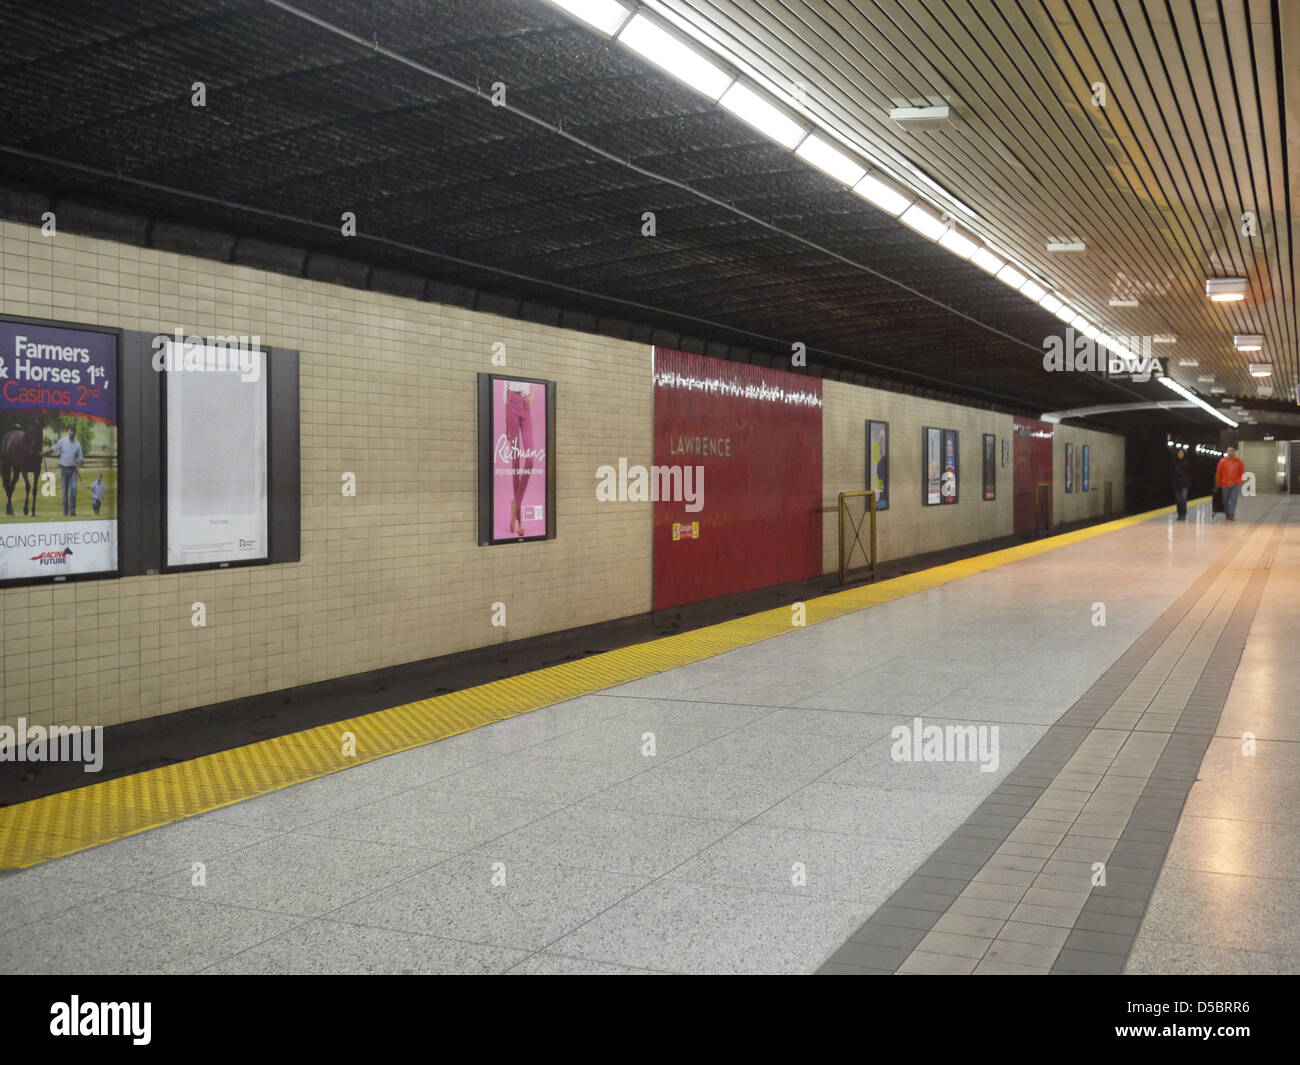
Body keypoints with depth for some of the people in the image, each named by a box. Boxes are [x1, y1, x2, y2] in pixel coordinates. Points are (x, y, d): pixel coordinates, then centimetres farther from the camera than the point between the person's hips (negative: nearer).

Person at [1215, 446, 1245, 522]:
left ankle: (1232, 515, -12)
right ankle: (1227, 513, 25)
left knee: (1233, 499, -11)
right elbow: (1218, 473, 3)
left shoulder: (1239, 462, 1)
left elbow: (1242, 472, 8)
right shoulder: (1222, 461, 0)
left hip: (1235, 484, -1)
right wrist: (1219, 483, 3)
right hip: (1225, 484, 1)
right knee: (1226, 500, 9)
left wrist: (1239, 481, -4)